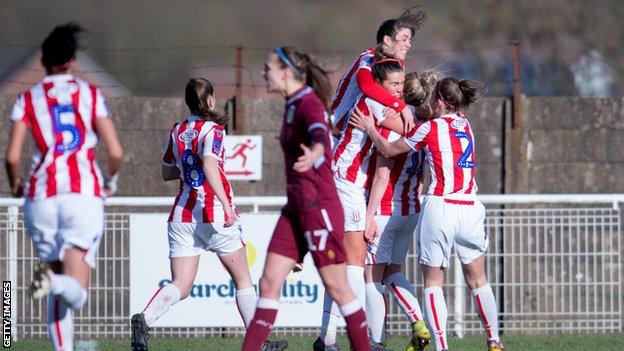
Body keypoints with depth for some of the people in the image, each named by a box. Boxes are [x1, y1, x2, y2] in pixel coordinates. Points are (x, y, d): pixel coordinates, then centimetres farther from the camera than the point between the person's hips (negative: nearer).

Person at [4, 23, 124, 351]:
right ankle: (54, 282, -41)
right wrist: (110, 181, 23)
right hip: (84, 194, -2)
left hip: (42, 196, 2)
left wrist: (16, 185, 19)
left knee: (59, 297, 16)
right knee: (76, 294, -8)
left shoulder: (27, 99, 8)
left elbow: (12, 156, -2)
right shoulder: (91, 94, 9)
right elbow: (116, 152, 2)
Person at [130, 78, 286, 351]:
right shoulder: (212, 129, -7)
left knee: (180, 287, -2)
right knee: (242, 279, 13)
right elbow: (209, 165, -24)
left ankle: (144, 318, -29)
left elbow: (167, 173, 20)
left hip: (182, 216, 5)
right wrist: (227, 205, -28)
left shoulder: (177, 131, 11)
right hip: (213, 215, -5)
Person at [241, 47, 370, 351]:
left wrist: (313, 155, -59)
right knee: (269, 283, 2)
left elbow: (320, 135, -38)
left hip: (319, 208, -9)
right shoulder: (293, 106, 12)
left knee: (336, 287, -2)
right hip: (296, 209, 9)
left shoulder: (310, 104, -16)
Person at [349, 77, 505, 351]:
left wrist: (369, 129, 24)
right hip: (470, 210, 5)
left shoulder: (431, 128, -3)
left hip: (440, 207, -5)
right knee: (478, 281, 13)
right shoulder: (466, 126, 12)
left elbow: (389, 150, 9)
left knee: (433, 282, 3)